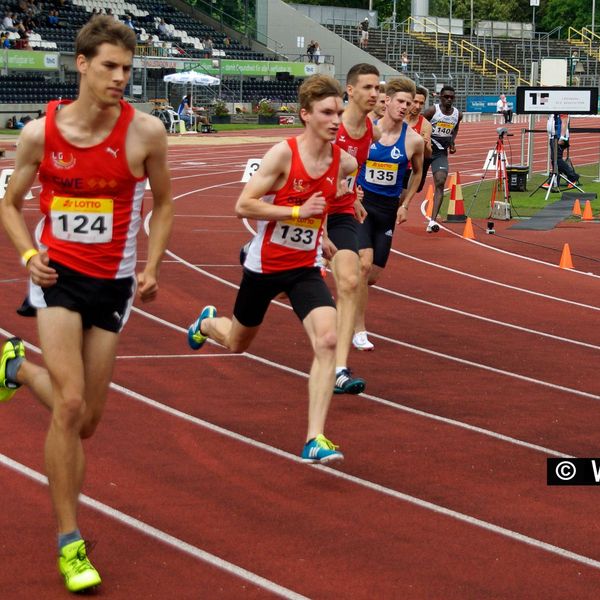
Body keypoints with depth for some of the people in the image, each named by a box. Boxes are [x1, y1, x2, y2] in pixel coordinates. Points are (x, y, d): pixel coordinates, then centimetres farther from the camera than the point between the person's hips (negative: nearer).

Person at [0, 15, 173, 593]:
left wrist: (151, 268, -1)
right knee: (70, 404, -16)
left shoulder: (144, 132, -9)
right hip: (58, 274, -2)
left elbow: (162, 202, 8)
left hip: (113, 282, 2)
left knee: (85, 420, 8)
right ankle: (69, 542, -4)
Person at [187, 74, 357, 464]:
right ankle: (207, 324, 59)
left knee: (327, 340, -22)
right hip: (265, 266, -2)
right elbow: (243, 206, -21)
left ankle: (316, 439, -21)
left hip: (306, 268, 3)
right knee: (238, 344, 20)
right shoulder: (284, 153, -20)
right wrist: (298, 211, -26)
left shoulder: (345, 162, -5)